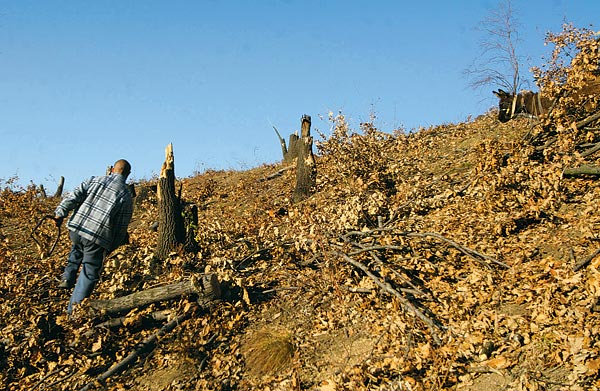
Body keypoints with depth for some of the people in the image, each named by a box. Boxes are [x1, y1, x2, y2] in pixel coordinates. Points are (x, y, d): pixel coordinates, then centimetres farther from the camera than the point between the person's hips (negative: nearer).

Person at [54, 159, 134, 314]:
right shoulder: (126, 196, 1)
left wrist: (60, 214, 1)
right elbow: (121, 226, 2)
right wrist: (112, 247, 12)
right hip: (98, 238, -4)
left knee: (77, 250, 39)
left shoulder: (94, 180, 10)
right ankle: (74, 309, 6)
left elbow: (74, 197, -1)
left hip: (75, 229, 4)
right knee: (90, 274, 7)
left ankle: (68, 278, 30)